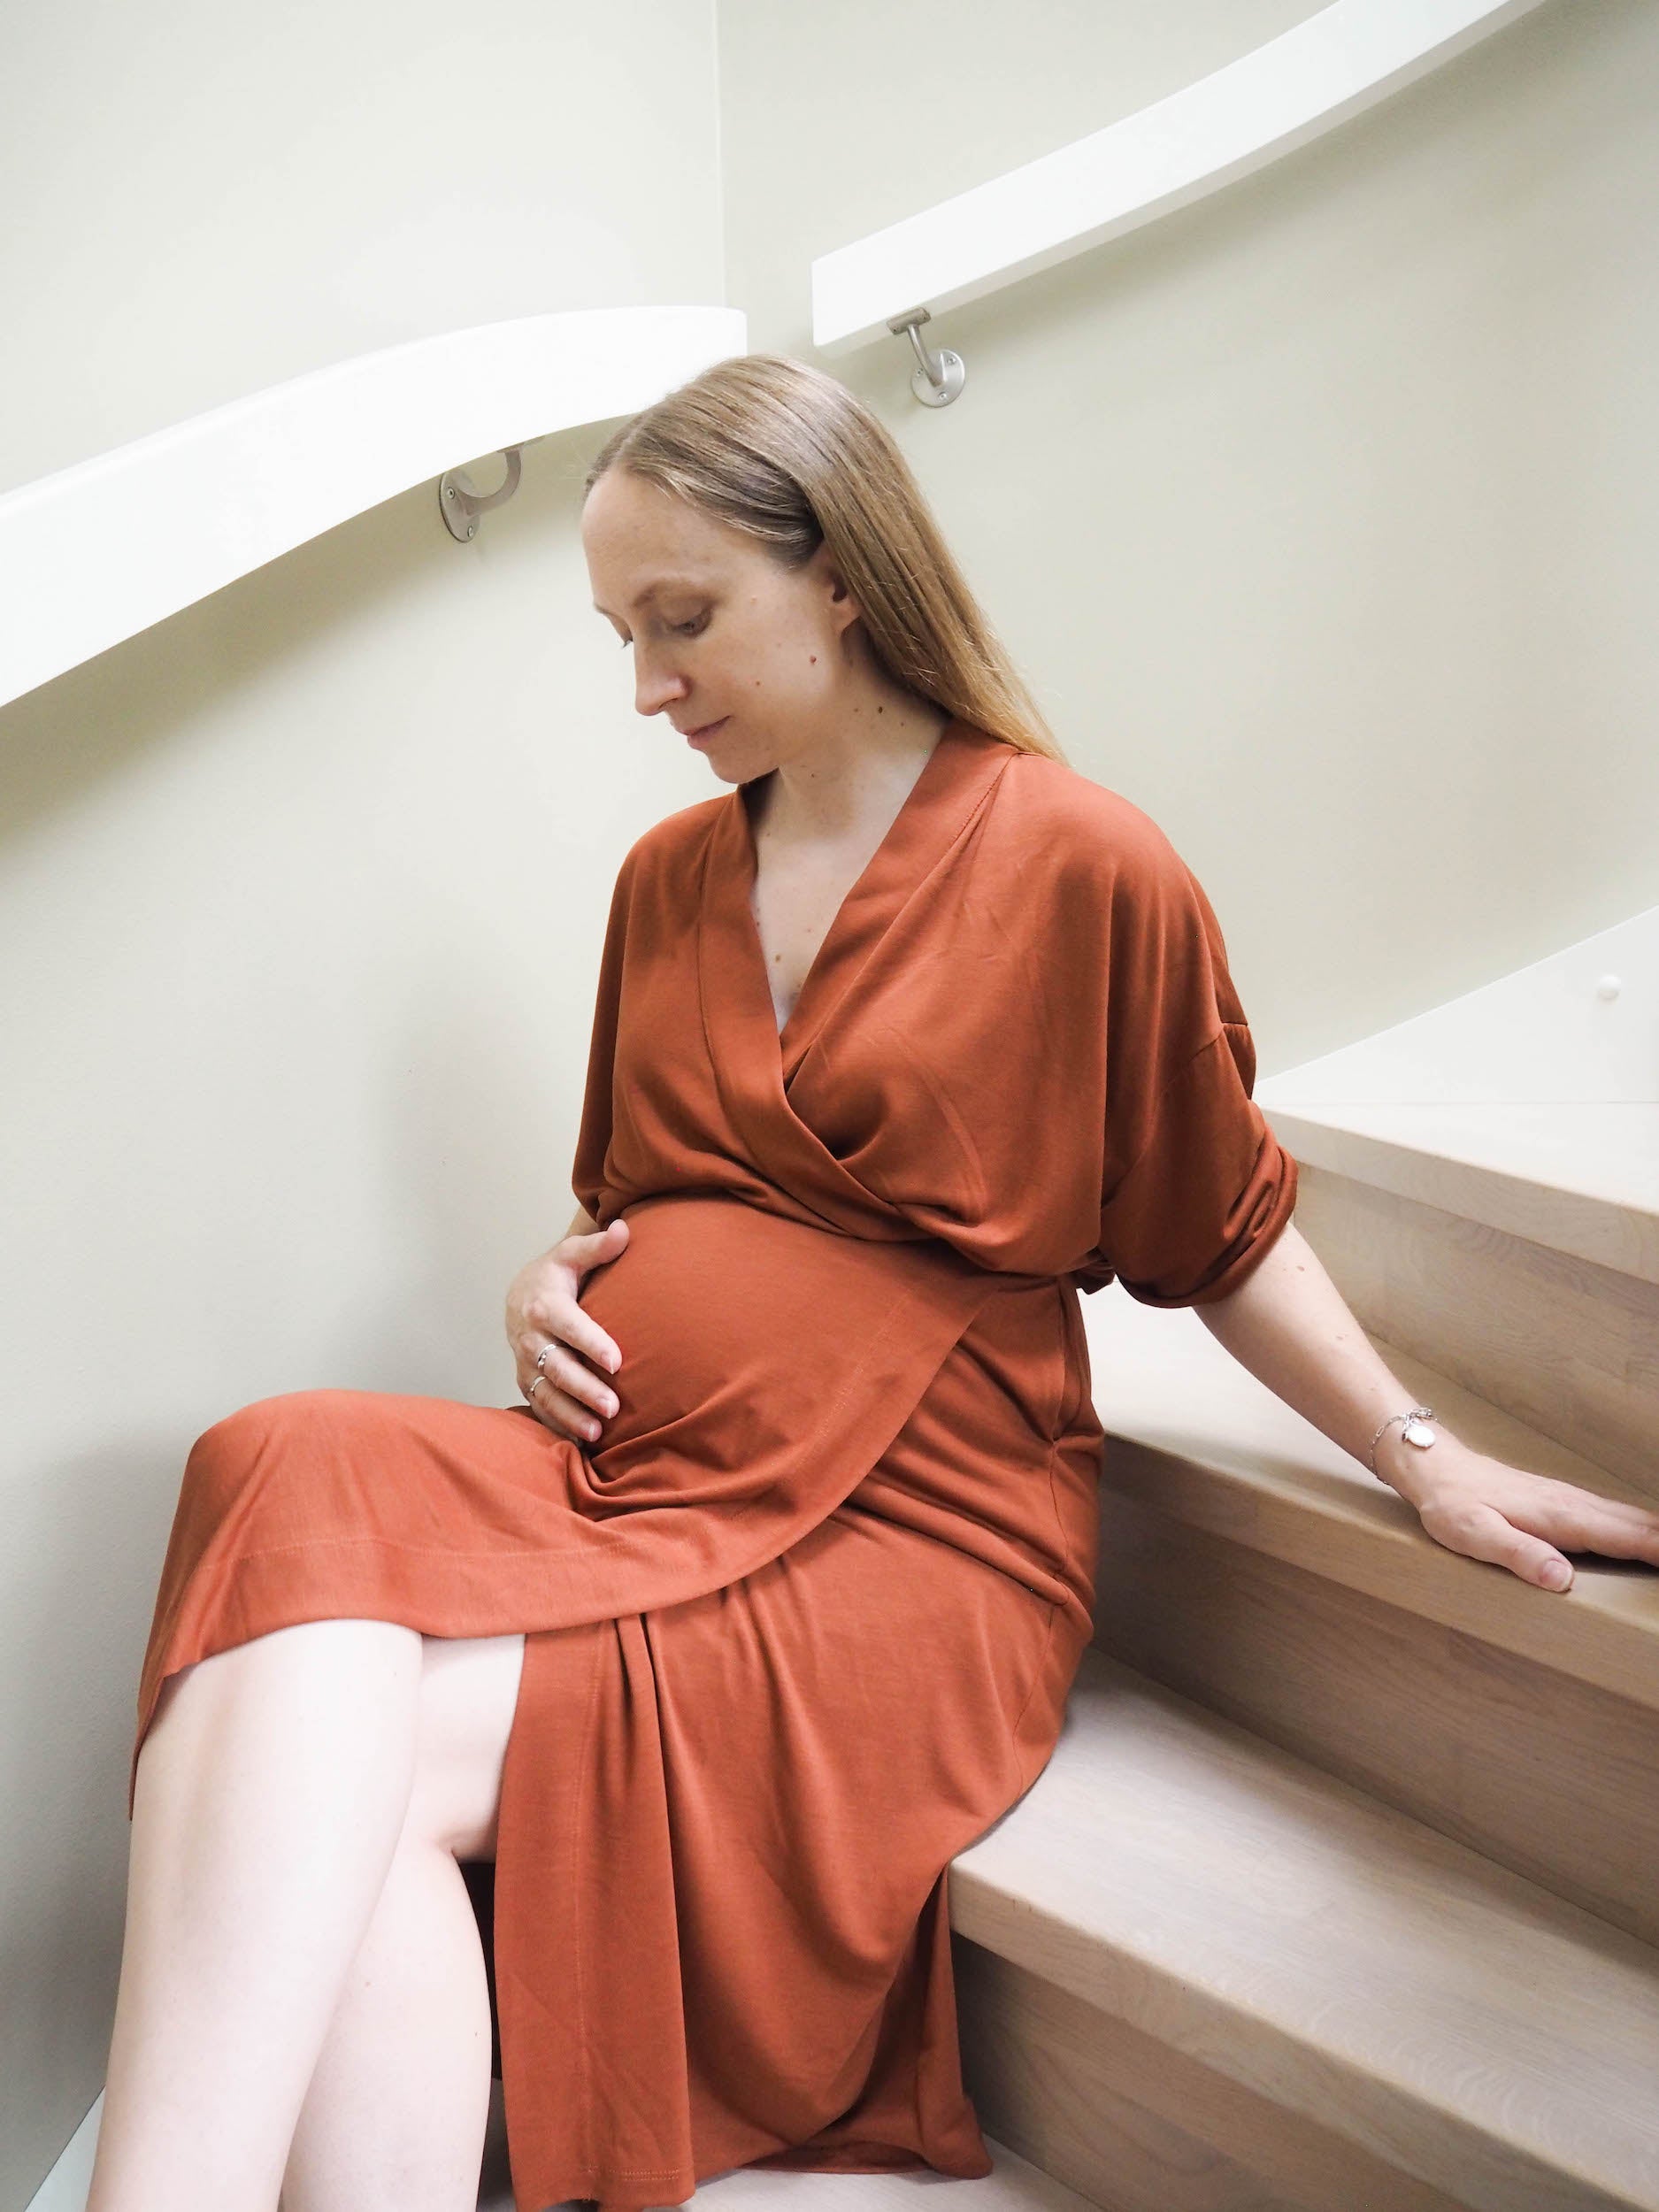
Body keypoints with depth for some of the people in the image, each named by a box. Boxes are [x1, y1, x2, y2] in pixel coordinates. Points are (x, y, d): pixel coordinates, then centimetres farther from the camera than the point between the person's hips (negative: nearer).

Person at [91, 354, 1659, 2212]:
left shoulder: (1086, 866, -1)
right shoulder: (666, 878, 16)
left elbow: (1218, 1231, 8)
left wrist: (1426, 1461, 1)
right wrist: (551, 1287, 7)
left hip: (906, 1534, -5)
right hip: (623, 1473, 5)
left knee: (338, 1755, -27)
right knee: (299, 1487, -29)